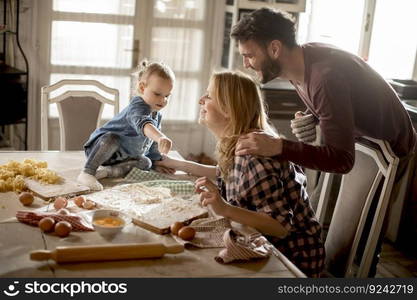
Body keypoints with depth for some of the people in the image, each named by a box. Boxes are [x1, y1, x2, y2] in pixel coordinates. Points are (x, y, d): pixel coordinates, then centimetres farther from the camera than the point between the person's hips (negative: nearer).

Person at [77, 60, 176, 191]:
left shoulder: (157, 115, 2)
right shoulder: (137, 106, -28)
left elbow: (153, 143, 17)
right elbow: (143, 124, -53)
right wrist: (160, 137, -71)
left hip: (124, 156, 8)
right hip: (101, 146, -8)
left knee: (145, 163, -13)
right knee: (111, 138, -38)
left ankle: (107, 171, -20)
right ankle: (87, 173, -35)